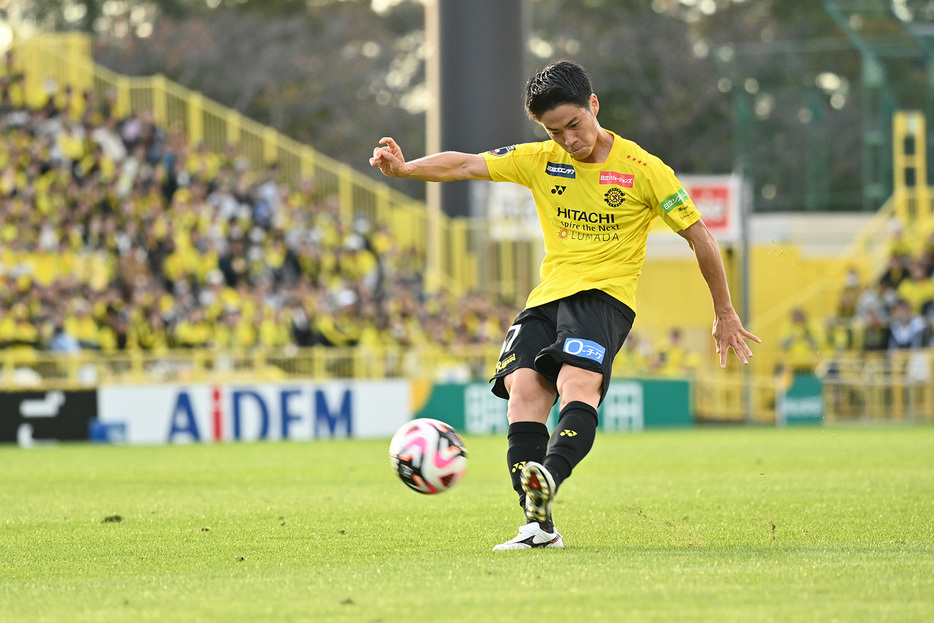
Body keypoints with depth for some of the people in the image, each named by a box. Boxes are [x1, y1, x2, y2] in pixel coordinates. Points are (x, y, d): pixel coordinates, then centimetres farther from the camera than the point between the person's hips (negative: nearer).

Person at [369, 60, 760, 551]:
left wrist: (725, 315, 9)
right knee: (524, 387, -19)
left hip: (605, 294, -4)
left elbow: (699, 235, 5)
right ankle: (538, 527, -23)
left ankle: (547, 480, -57)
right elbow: (463, 166, 6)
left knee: (578, 383, -31)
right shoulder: (539, 161, 10)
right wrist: (403, 168, -13)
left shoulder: (642, 170, -1)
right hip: (548, 294, 4)